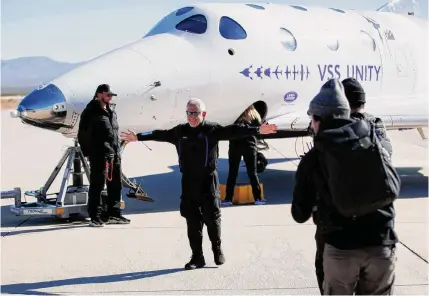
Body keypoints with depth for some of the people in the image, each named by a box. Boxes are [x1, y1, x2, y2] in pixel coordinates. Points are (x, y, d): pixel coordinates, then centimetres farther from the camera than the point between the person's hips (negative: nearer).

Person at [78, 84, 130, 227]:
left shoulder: (112, 112, 18)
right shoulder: (91, 112, -6)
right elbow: (83, 134, -7)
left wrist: (117, 151, 16)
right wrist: (88, 152, -8)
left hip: (114, 155, 8)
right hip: (99, 155, -8)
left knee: (115, 185, 11)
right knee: (97, 185, -4)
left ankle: (114, 214, 21)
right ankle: (95, 216, 0)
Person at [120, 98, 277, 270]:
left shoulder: (212, 130, -5)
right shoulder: (180, 131, 9)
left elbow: (233, 131, -15)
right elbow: (160, 135, 21)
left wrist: (257, 130, -26)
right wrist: (138, 137, 28)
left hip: (208, 180, -4)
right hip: (188, 181, 4)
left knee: (212, 217, 2)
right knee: (192, 220, 6)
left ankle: (217, 250, 22)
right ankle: (197, 257, 14)